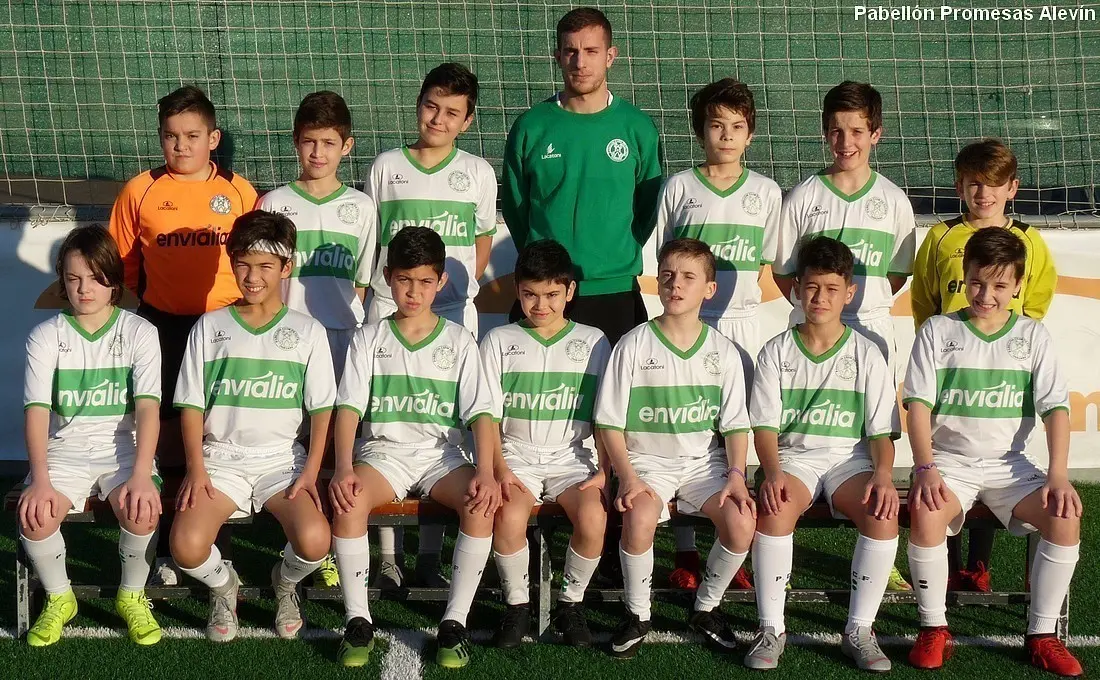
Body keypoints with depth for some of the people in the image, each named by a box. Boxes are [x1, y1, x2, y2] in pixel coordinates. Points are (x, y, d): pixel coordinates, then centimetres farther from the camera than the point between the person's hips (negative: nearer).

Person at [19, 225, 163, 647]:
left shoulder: (139, 332, -2)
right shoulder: (46, 336, 1)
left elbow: (147, 407, -12)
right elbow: (36, 410, -9)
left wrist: (141, 475, -27)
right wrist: (41, 480, -24)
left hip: (123, 448, -1)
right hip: (65, 451, 1)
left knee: (142, 513, -31)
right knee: (35, 516, -28)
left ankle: (132, 596, 0)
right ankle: (58, 599, 3)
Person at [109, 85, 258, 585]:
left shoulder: (239, 192, 2)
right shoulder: (140, 192, 1)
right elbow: (124, 263, 8)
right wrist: (143, 307, 4)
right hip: (163, 326, 0)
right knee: (169, 432, 4)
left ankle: (217, 549, 17)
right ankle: (168, 549, 15)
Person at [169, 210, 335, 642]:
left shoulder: (308, 331, 6)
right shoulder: (209, 327, 7)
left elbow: (322, 408, 4)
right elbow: (191, 404, 5)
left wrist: (311, 471, -9)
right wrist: (196, 469, -8)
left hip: (283, 457, 0)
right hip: (221, 457, 1)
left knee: (314, 541, -28)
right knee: (186, 546, -27)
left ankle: (285, 582, 12)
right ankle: (223, 584, 12)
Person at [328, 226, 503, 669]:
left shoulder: (458, 341, 8)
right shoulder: (370, 339, 9)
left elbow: (480, 413, 0)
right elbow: (349, 407, -1)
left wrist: (486, 472, -17)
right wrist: (344, 468, -19)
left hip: (441, 453, 0)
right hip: (383, 450, 0)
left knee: (482, 507, -31)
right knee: (348, 502, -33)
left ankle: (455, 622, -21)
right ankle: (358, 620, -20)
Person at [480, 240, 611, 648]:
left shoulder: (593, 342, 9)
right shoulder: (499, 341, 8)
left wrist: (604, 470, -5)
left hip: (573, 457, 0)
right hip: (517, 454, 0)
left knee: (593, 517, -30)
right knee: (508, 516, -32)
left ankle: (571, 603, -4)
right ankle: (517, 604, -6)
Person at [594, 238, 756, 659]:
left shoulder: (723, 352, 3)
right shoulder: (633, 345, -4)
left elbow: (735, 424, 5)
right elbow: (610, 422, -4)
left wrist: (736, 474, -11)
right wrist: (627, 477, -17)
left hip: (704, 460, 2)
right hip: (647, 457, -2)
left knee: (742, 522, -25)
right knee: (639, 518, -33)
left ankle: (707, 607, 3)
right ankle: (637, 613, -6)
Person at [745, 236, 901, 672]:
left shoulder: (866, 355, 7)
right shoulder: (777, 352, 6)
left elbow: (882, 430, 3)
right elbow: (764, 425, -1)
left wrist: (883, 475, -17)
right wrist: (772, 472, -21)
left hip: (849, 457, 1)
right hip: (793, 456, -1)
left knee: (883, 517, -31)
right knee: (774, 510, -35)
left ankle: (859, 631, -15)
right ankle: (771, 629, -21)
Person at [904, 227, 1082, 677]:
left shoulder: (1033, 336, 8)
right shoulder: (938, 331, 3)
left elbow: (1056, 407, 1)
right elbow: (918, 404, -4)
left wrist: (1058, 474, -13)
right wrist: (926, 468, -19)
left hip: (1008, 462, 2)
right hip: (949, 459, -2)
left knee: (1066, 517, -25)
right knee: (925, 513, -34)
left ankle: (1042, 634, -8)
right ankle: (934, 629, -14)